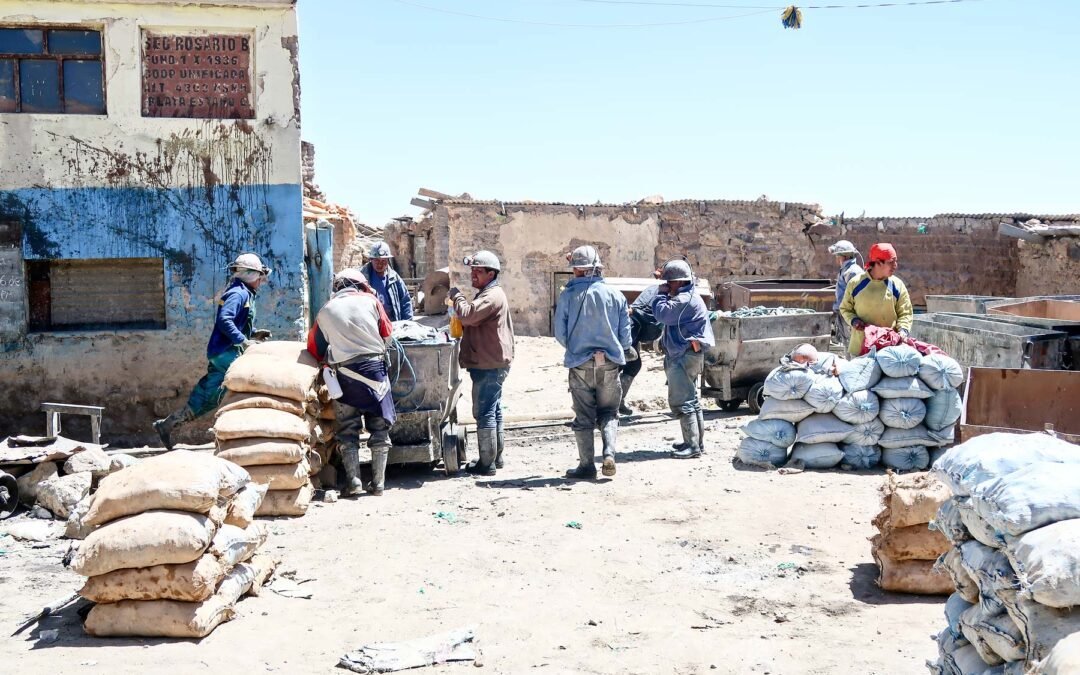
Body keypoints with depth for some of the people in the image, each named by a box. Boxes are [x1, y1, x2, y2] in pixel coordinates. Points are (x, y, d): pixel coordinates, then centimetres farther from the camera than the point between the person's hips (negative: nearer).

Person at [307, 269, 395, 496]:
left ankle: (353, 479, -1)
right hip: (374, 367, 0)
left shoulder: (325, 311, 10)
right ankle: (378, 482, 6)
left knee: (347, 429, 9)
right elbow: (387, 333, 11)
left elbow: (315, 349, 13)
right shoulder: (370, 300, 6)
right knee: (379, 427, 7)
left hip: (343, 373, 1)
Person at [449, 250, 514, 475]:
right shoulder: (488, 294, 20)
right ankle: (496, 457, 26)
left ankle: (486, 463, -5)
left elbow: (468, 314, -28)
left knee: (485, 412, -8)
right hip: (493, 363, 11)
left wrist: (456, 295, -12)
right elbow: (474, 321, 26)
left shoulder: (493, 296, -16)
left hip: (489, 366, -11)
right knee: (494, 410, 17)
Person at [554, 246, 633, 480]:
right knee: (608, 413, 13)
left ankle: (587, 465, 9)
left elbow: (560, 333, -1)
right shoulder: (615, 295, -1)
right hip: (610, 364, 1)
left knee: (584, 417, 8)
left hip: (580, 364, -1)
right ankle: (609, 453, -6)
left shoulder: (568, 295, -6)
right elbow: (625, 333, 3)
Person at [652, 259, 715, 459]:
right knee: (691, 400, 17)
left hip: (683, 356, -12)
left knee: (681, 401, -11)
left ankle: (693, 445, -12)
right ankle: (697, 441, 24)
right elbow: (667, 316, 17)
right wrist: (664, 293, 6)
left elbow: (662, 313, -22)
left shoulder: (684, 299, -17)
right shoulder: (688, 297, 19)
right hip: (687, 354, 12)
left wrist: (661, 293, -9)